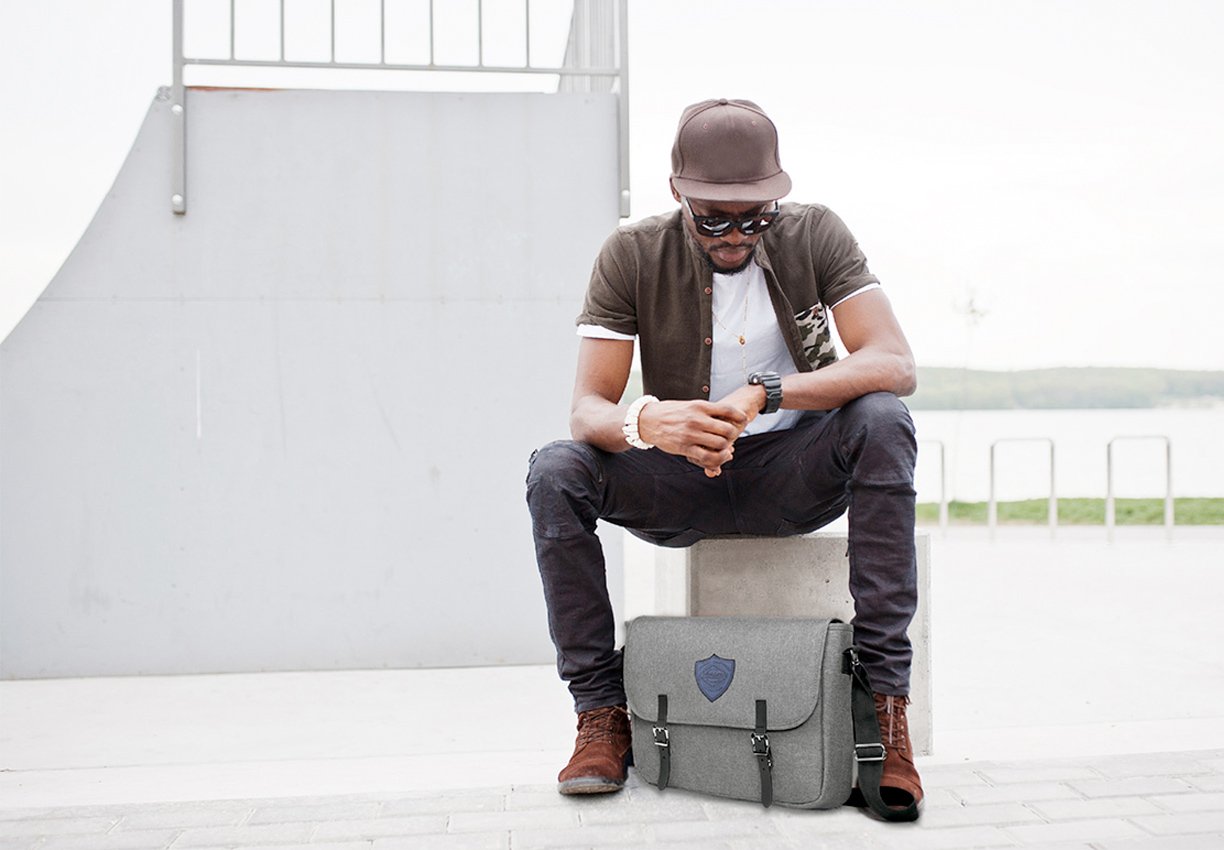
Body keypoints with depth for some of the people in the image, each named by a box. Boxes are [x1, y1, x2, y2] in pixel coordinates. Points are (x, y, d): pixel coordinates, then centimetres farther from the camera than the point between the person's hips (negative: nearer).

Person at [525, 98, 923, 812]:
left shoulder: (815, 235, -8)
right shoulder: (633, 256, -8)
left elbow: (896, 364, -20)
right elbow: (587, 409, -14)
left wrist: (763, 394, -35)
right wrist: (644, 422, -40)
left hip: (793, 475, 0)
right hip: (680, 484, 1)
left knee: (881, 420, -30)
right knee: (554, 472, -24)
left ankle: (885, 696, -29)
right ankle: (603, 715, -14)